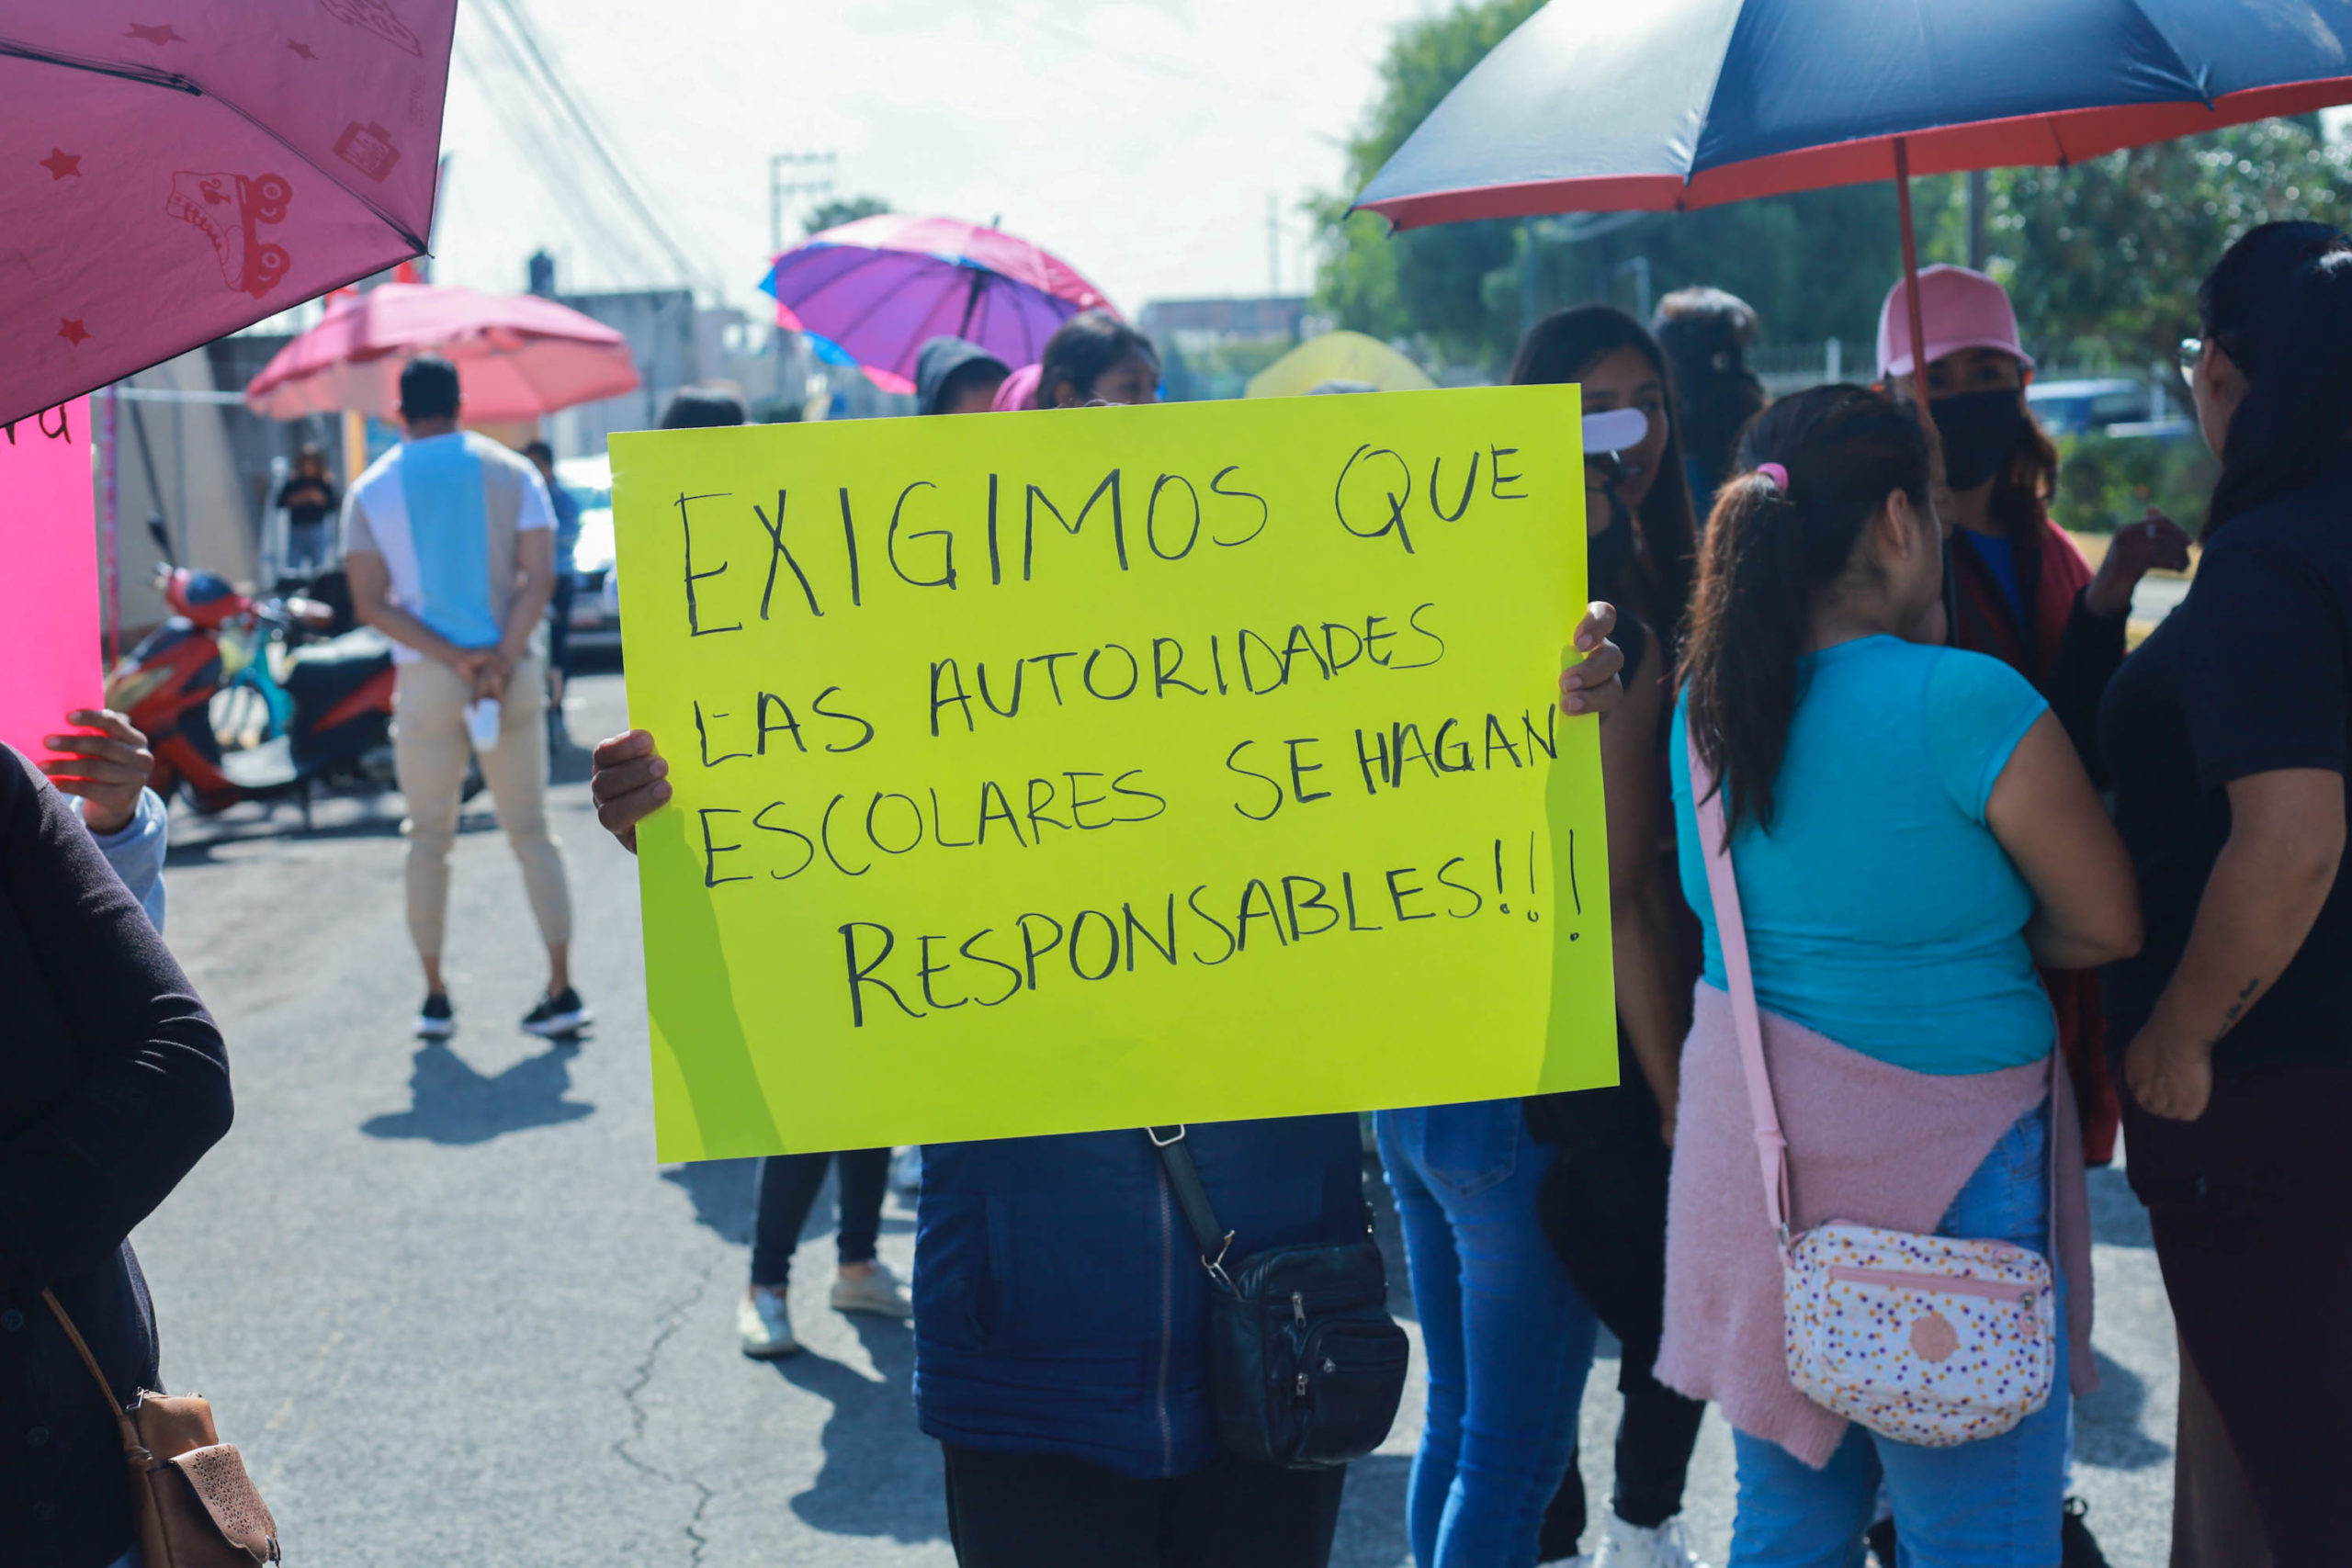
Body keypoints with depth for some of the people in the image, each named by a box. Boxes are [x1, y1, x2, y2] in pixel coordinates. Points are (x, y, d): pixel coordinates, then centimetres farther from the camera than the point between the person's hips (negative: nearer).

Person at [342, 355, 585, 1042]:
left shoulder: (371, 490, 4)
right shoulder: (511, 472, 3)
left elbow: (370, 603, -5)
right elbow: (540, 575, -8)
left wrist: (451, 657, -11)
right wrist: (502, 658, -14)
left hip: (426, 677, 0)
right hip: (513, 672, 0)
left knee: (429, 837, 10)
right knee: (531, 830, 7)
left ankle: (435, 997, 12)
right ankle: (562, 987, -1)